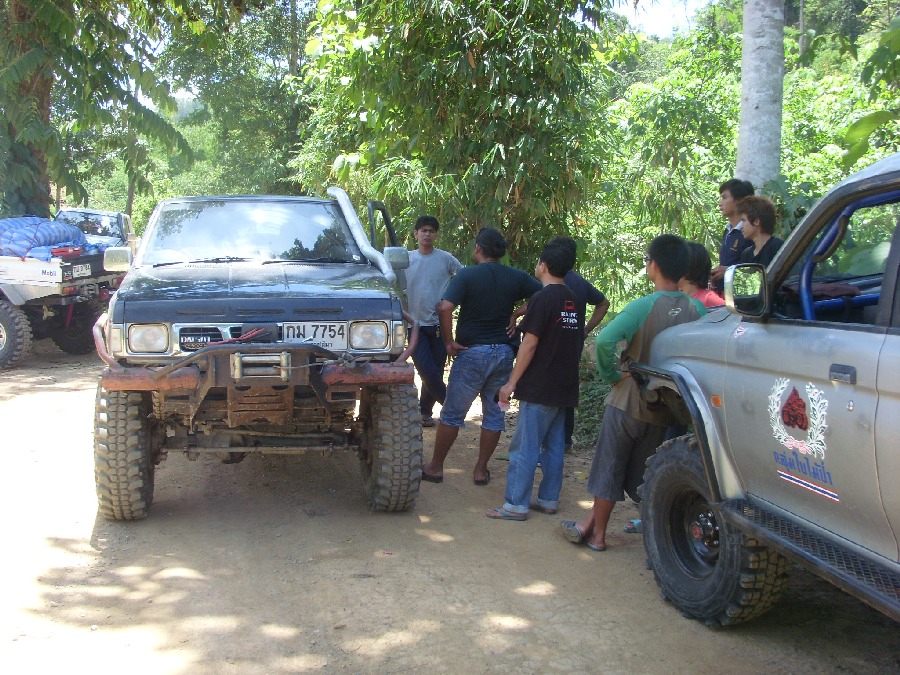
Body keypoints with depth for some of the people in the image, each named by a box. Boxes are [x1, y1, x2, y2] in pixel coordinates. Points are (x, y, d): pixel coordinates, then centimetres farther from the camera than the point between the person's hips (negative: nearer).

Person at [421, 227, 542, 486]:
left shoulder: (466, 275, -9)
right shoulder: (516, 278, 3)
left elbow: (445, 307, -22)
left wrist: (449, 342, -11)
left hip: (472, 352, -3)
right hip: (504, 352, 3)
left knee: (452, 413, 7)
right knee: (494, 413, 13)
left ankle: (435, 467, 16)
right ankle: (481, 470, 18)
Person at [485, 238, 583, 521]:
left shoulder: (543, 298, -14)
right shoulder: (572, 300, 10)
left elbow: (530, 344, -16)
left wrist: (512, 382, -12)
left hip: (539, 388, -8)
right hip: (564, 388, 8)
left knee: (525, 448, -3)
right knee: (554, 446, 13)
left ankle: (516, 505, -1)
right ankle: (549, 499, 19)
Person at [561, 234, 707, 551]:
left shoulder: (643, 306, -19)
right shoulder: (697, 309, -7)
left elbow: (605, 340, -31)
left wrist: (611, 373, -15)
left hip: (628, 402, -4)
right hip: (666, 408, 4)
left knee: (609, 468, 10)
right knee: (643, 475, 16)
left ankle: (597, 533, 20)